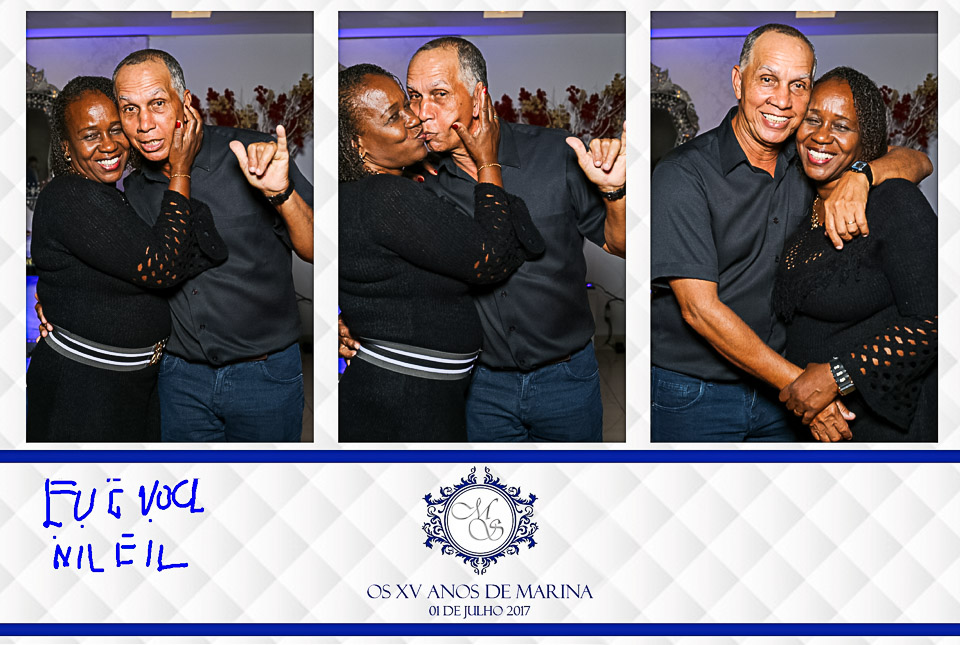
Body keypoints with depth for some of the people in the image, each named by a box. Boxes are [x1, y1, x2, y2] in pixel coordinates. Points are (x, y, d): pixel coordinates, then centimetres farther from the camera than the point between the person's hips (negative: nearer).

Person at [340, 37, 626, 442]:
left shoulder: (554, 153, -11)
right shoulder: (422, 184, -5)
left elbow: (617, 245, -3)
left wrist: (613, 191, -23)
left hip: (566, 379, -1)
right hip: (484, 385, 1)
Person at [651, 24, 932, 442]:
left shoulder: (808, 161, 3)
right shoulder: (683, 175, -15)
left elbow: (916, 161, 4)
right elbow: (699, 309, -21)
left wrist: (858, 175, -20)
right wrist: (800, 383, -22)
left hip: (775, 390, 5)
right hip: (692, 398, -5)